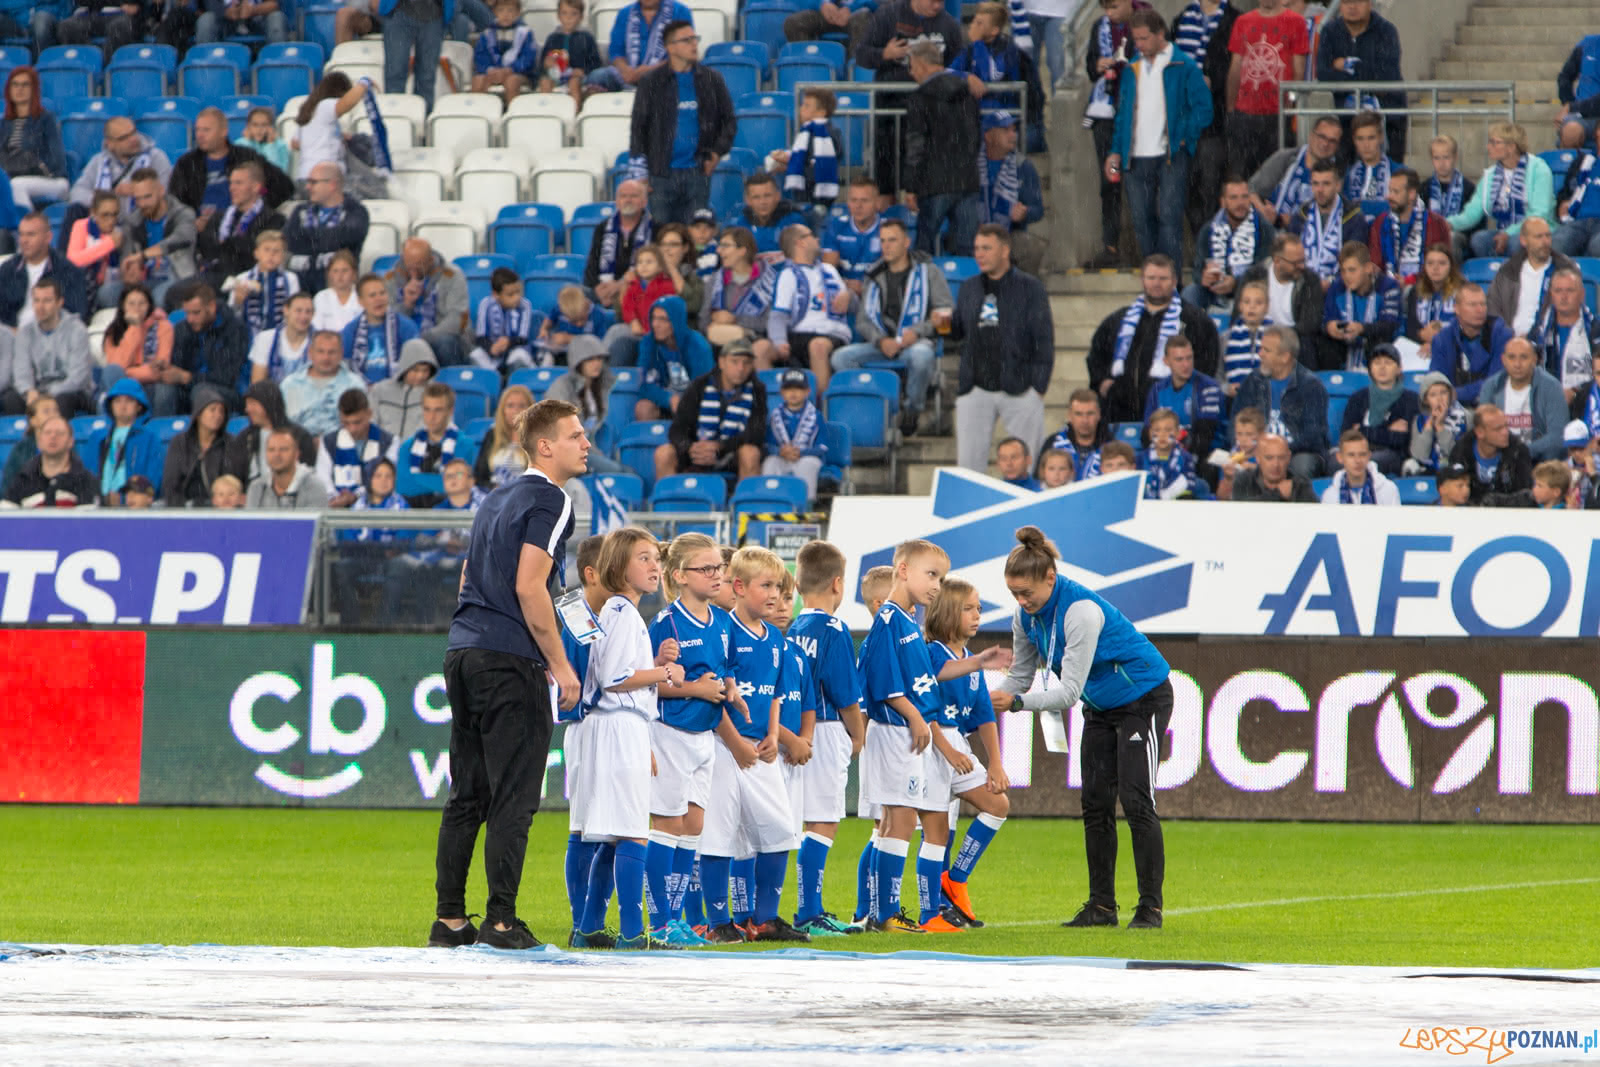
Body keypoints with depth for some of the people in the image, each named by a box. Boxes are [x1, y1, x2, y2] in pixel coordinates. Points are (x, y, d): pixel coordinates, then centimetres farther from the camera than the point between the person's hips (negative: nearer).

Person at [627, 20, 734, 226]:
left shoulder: (711, 79, 7)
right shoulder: (651, 81, 1)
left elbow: (729, 120, 15)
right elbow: (637, 128, 2)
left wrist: (718, 151, -2)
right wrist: (639, 173, -4)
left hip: (697, 171, 2)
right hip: (662, 172, -2)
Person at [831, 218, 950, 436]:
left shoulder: (927, 271, 6)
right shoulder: (876, 277, 18)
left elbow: (947, 313, -1)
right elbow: (863, 320, 13)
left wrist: (918, 331, -17)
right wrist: (880, 340, -9)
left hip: (916, 342, -4)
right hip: (882, 343, 4)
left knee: (921, 355, -41)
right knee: (841, 357, -23)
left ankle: (912, 409, -17)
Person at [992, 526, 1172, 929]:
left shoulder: (1080, 610, -33)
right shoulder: (1027, 616, -8)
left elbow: (1068, 692, -33)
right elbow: (1020, 678, 4)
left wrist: (1016, 702, -39)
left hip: (1144, 698, -8)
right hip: (1101, 707, 8)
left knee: (1136, 802, -11)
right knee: (1095, 804, 2)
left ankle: (1150, 907, -6)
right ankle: (1102, 906, 6)